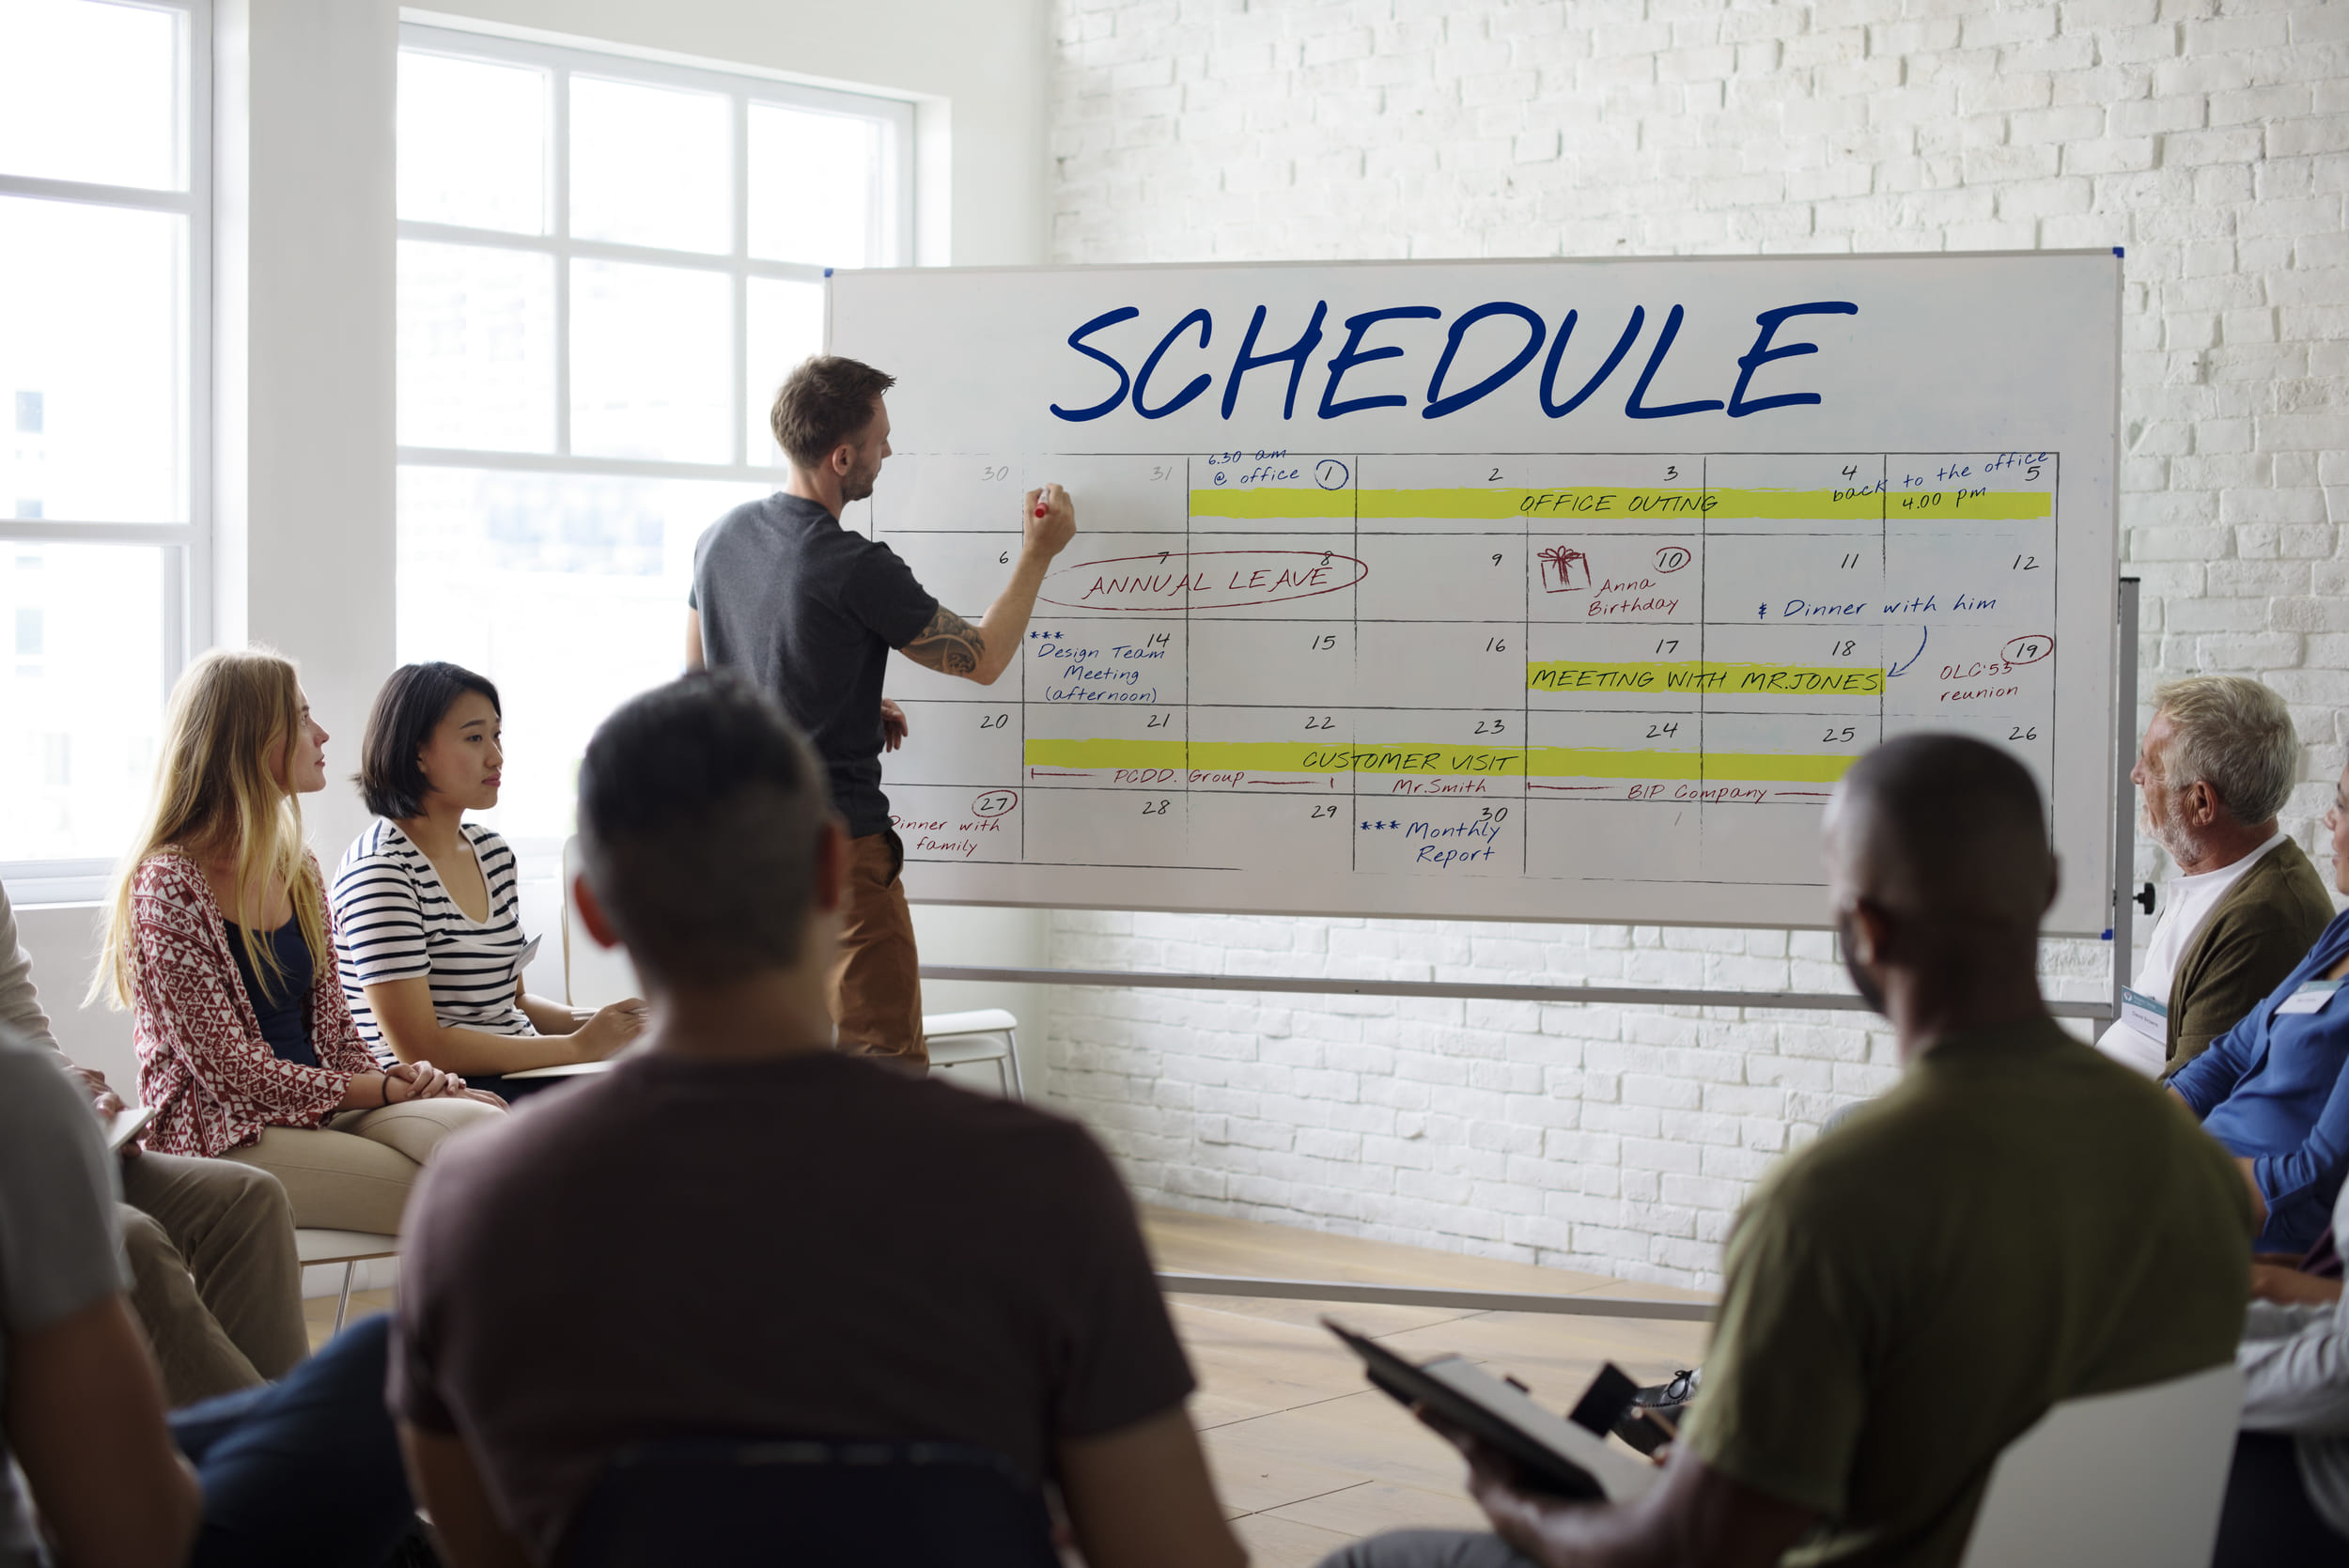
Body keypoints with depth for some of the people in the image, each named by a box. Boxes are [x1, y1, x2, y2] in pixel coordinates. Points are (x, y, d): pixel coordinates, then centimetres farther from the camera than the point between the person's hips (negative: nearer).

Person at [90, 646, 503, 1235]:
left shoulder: (298, 870, 15)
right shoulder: (169, 885, -10)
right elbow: (226, 1066, -14)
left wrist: (390, 1077, -5)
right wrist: (379, 1090, -11)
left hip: (321, 1107, 7)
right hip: (224, 1135, -7)